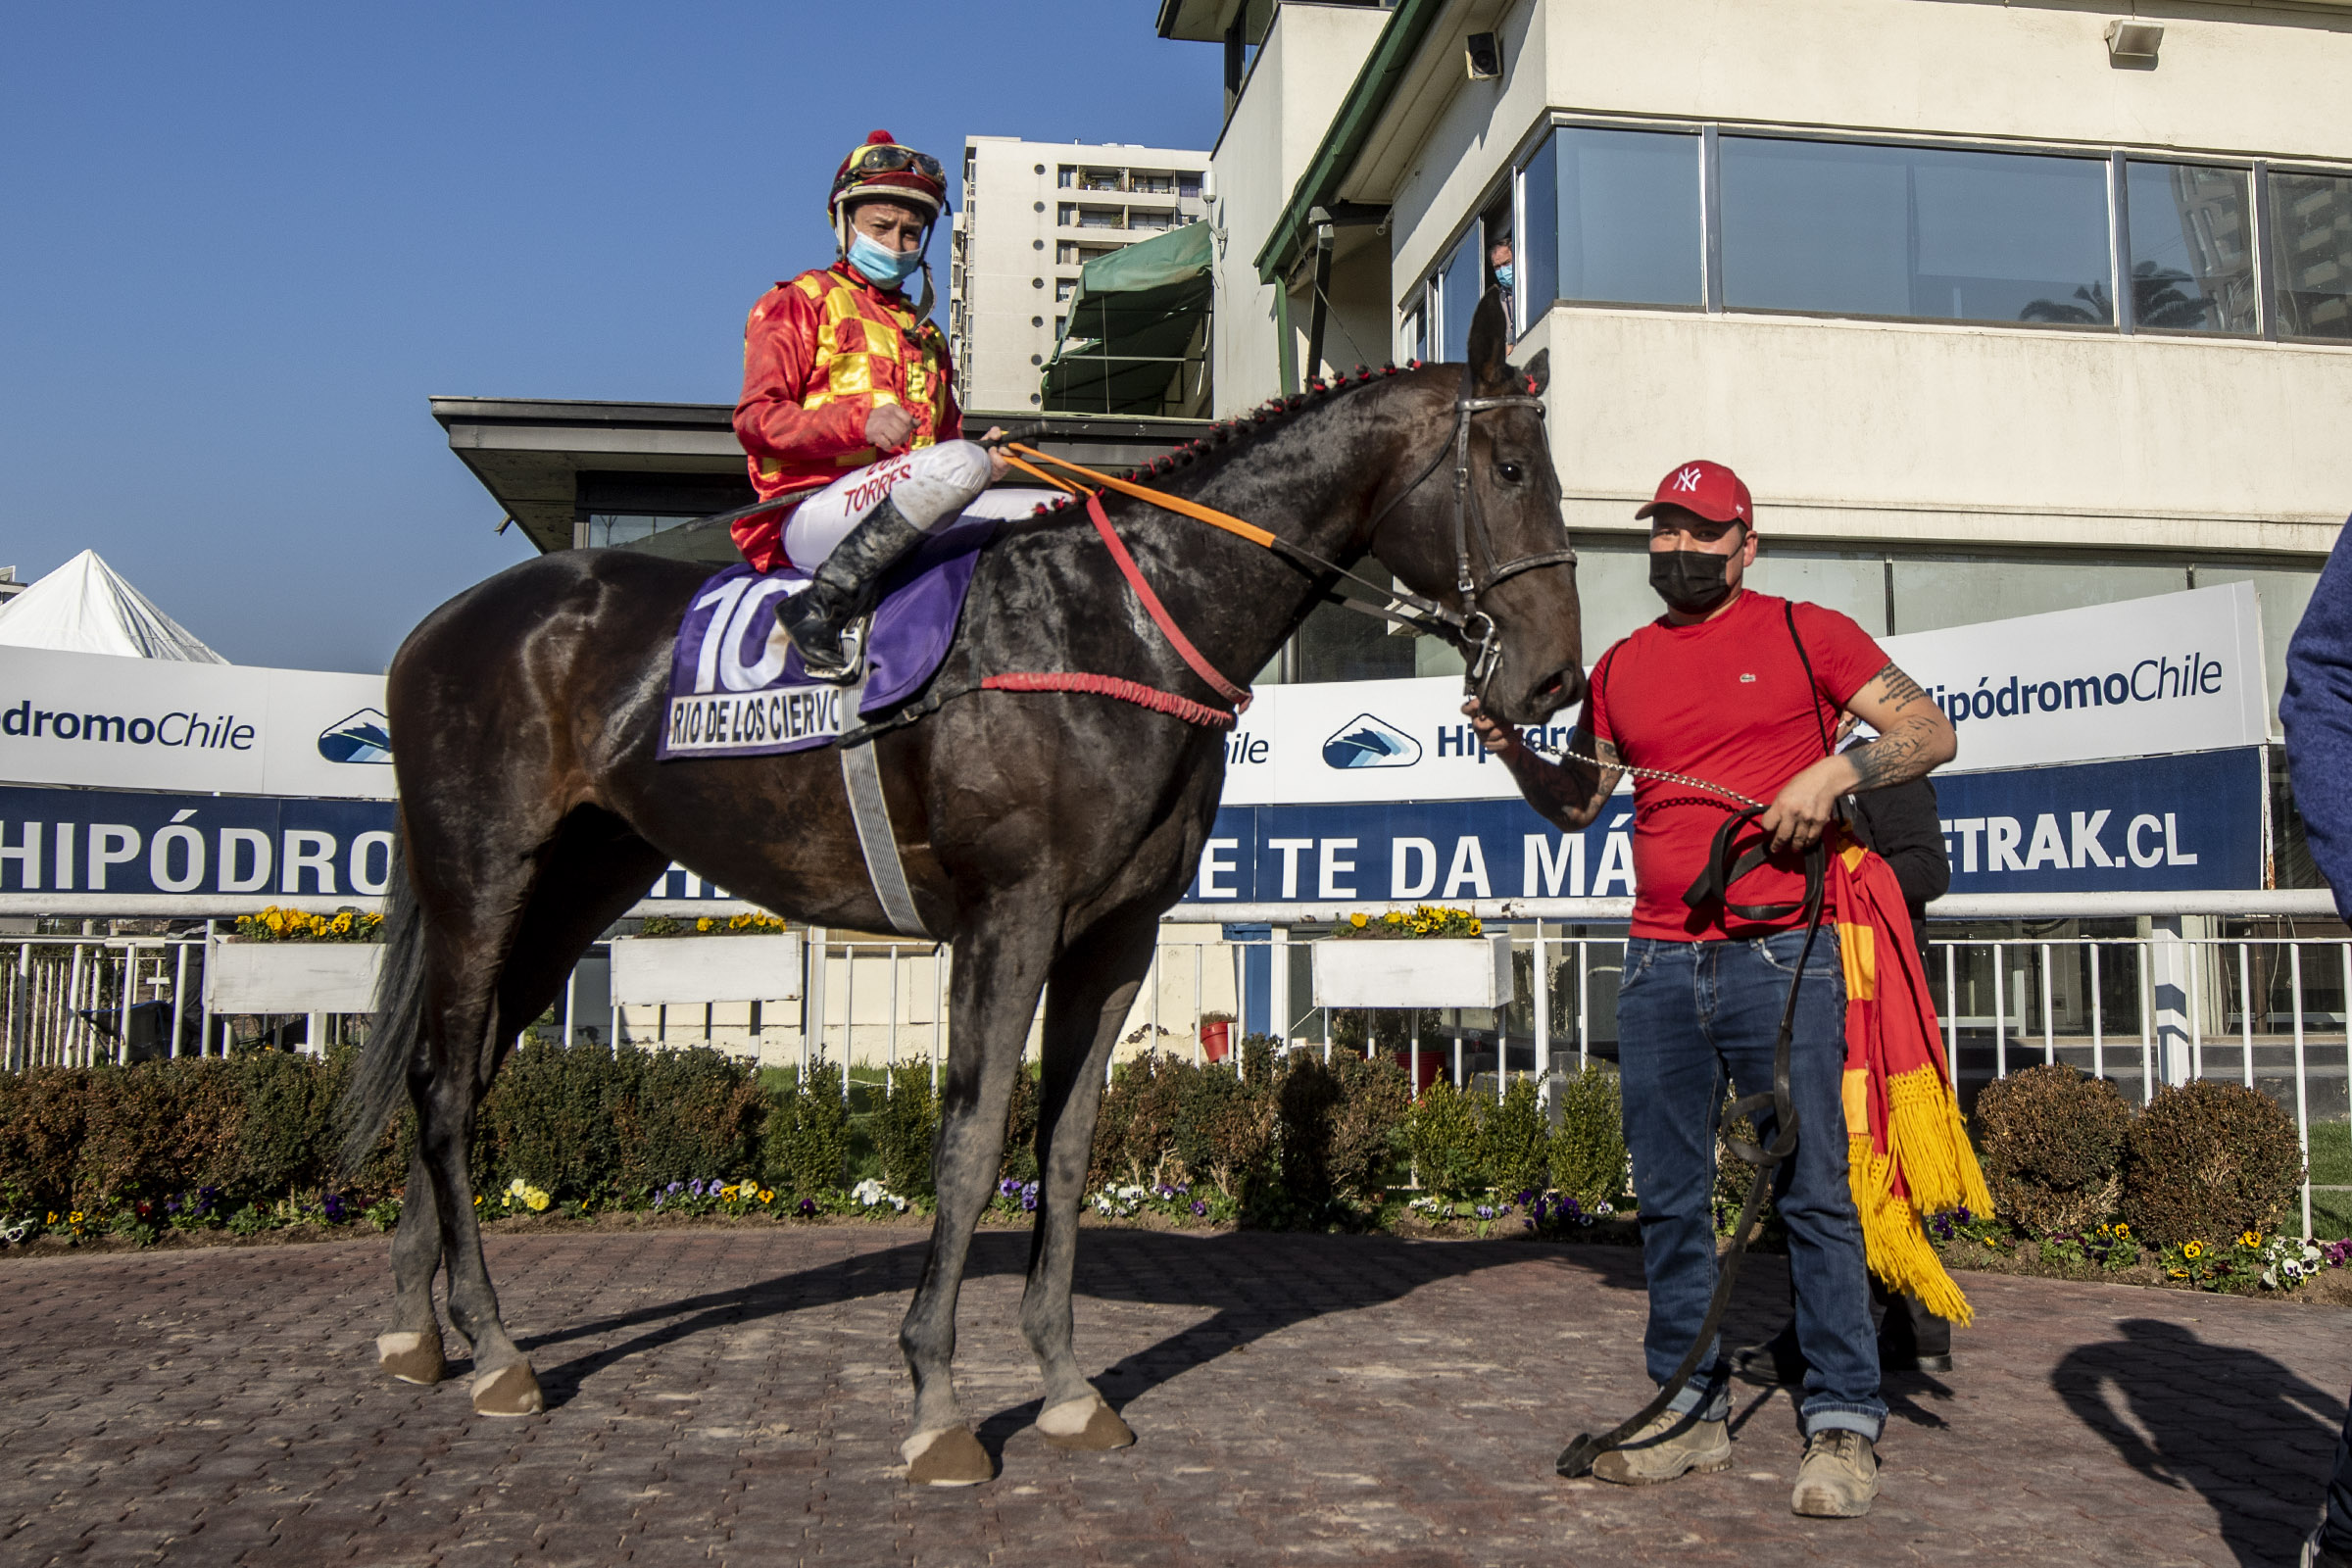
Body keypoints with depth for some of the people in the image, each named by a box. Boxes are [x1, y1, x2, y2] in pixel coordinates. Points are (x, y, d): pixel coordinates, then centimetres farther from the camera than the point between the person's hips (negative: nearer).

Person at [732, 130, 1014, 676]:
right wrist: (860, 422, -21)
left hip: (892, 519, 7)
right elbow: (755, 420, -4)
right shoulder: (799, 303, 8)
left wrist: (982, 455, 4)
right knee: (959, 464, -33)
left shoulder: (924, 335, 30)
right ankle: (822, 606, -29)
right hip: (807, 513, -7)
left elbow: (945, 435, 31)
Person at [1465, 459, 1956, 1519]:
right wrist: (1513, 748, 1)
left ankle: (1843, 1423, 10)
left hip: (1780, 958, -4)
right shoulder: (1622, 667, 15)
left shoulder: (1807, 634, 4)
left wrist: (1835, 769, -16)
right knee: (1669, 1198, 9)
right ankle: (1690, 1408, 21)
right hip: (1658, 965, 5)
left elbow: (1931, 733, 2)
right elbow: (1576, 803, 19)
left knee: (1812, 1193, -1)